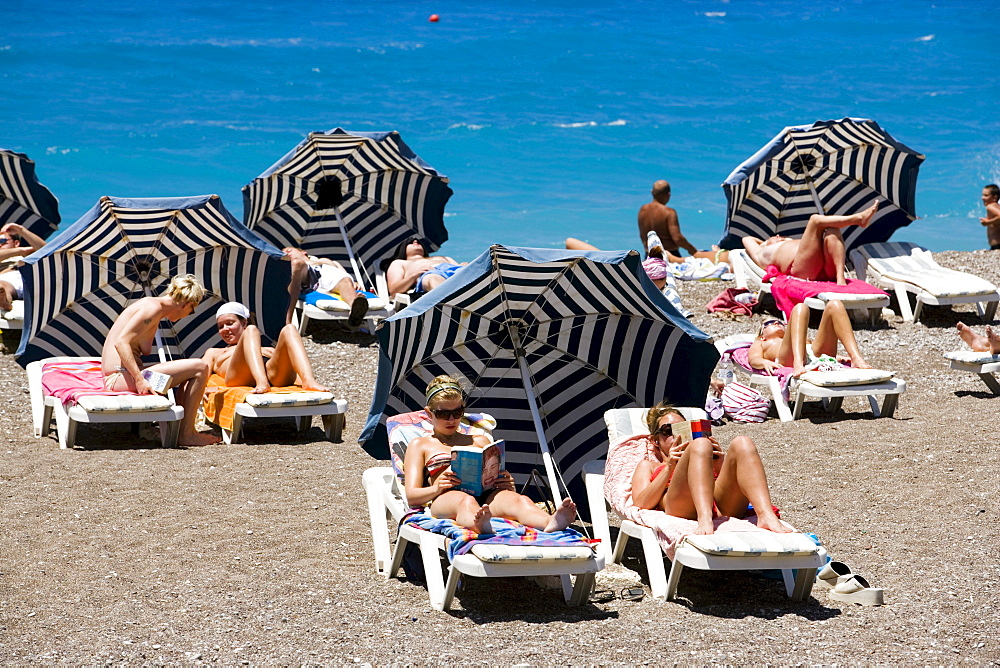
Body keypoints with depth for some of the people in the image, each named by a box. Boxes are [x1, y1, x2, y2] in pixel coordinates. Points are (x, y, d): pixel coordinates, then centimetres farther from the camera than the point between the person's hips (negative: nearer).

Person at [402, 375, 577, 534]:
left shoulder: (480, 441, 37)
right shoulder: (419, 445, 27)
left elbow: (499, 480, 26)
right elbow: (412, 495, 12)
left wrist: (508, 485, -1)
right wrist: (436, 488, -11)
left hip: (485, 496, 3)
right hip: (445, 498, -3)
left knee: (518, 499, -35)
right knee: (466, 501, -43)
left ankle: (551, 522, -69)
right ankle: (480, 526, -80)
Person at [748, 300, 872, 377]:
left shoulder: (806, 341, 48)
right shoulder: (759, 344, 38)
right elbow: (753, 359, 15)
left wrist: (838, 358, 5)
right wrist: (765, 363, -11)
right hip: (789, 359, -4)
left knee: (835, 306, -8)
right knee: (800, 308, -22)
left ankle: (857, 359, -30)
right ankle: (798, 364, -47)